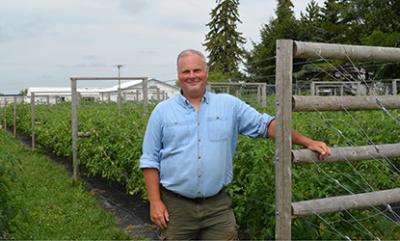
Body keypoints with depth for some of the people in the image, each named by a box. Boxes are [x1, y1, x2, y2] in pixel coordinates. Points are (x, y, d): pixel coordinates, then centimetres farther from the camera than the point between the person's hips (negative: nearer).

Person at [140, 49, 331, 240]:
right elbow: (150, 160, 2)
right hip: (176, 205, 0)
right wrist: (155, 202, -5)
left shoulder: (229, 104, 4)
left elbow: (265, 125, 3)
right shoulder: (162, 111, 2)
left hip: (218, 205, 1)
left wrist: (307, 142, -3)